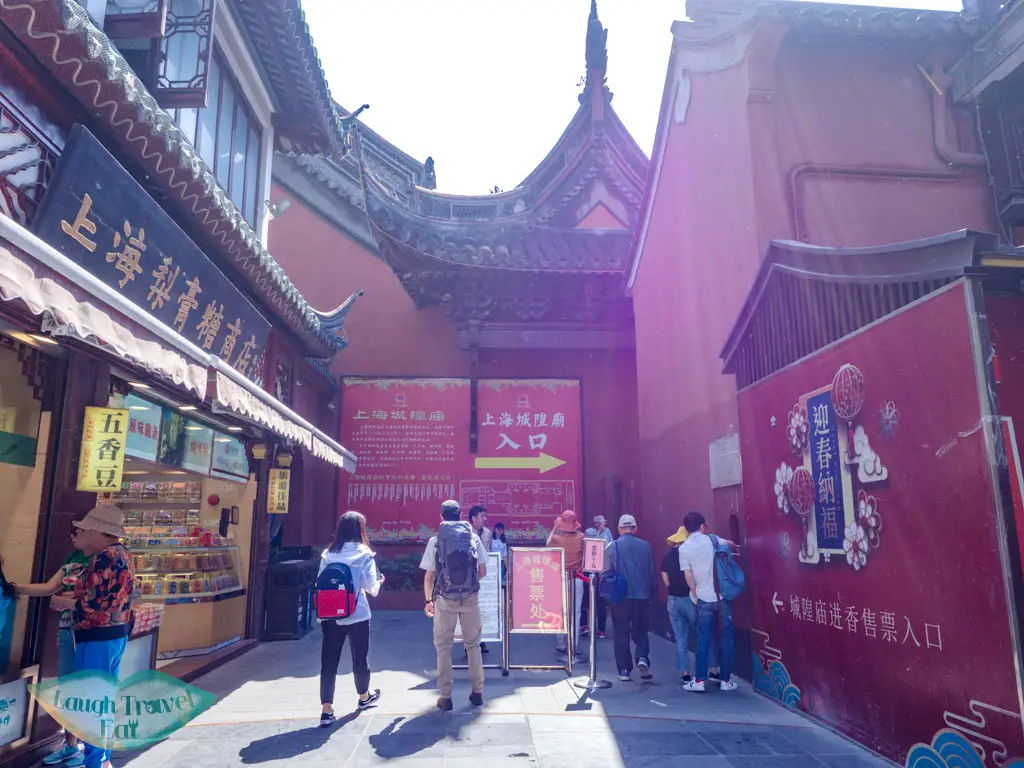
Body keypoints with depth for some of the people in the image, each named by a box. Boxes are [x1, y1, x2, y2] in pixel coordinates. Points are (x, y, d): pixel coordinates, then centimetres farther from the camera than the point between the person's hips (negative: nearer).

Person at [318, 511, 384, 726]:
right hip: (357, 615, -2)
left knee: (329, 661, 4)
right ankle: (364, 696, 35)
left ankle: (327, 709, 1)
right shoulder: (364, 554, -8)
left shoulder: (327, 554, 1)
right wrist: (379, 581, 12)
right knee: (360, 657, 15)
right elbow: (371, 588, -9)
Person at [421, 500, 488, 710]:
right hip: (470, 598, 2)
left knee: (444, 647, 9)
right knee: (473, 645, 15)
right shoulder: (473, 537, 2)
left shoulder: (436, 540, -2)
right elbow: (483, 571, 5)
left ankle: (445, 697, 11)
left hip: (445, 599, -1)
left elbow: (429, 575, -2)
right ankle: (477, 692, 21)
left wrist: (428, 600, 11)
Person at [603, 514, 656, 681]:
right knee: (640, 630, 17)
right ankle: (642, 657, -6)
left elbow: (606, 573, -6)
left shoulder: (612, 547, -7)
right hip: (642, 596, 2)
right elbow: (652, 572, 3)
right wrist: (652, 591, 16)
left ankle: (624, 670, 12)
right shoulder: (645, 546, -1)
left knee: (622, 633, 10)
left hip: (621, 597, -1)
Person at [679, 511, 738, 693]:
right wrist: (731, 544, 43)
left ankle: (699, 681, 8)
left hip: (704, 599, 0)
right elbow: (731, 544, 21)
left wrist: (697, 595, 5)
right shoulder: (711, 539, 2)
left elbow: (688, 575, -5)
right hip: (722, 596, 1)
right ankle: (726, 680, 14)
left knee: (703, 641, 6)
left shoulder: (683, 548, -3)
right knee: (727, 639, 9)